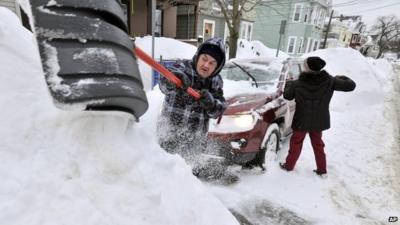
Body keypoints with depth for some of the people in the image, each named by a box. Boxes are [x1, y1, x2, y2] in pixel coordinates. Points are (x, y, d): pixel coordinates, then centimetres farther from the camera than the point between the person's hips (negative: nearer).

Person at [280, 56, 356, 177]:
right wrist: (342, 78, 12)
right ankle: (322, 170, 29)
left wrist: (289, 84, 17)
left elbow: (287, 96, -2)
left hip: (302, 121, -2)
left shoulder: (298, 83, -17)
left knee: (296, 143, 15)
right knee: (318, 144, 20)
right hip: (319, 121, 3)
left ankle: (289, 165, 26)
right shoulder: (329, 81, -12)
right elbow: (350, 85, -8)